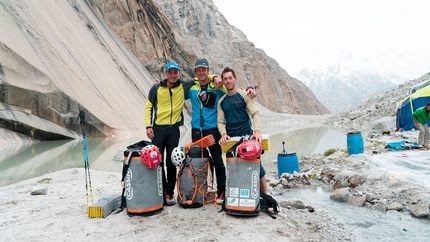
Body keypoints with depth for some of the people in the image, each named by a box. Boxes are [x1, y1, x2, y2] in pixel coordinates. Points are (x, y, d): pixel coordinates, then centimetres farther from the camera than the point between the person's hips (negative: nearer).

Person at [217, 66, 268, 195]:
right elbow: (221, 121, 8)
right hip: (230, 140, 3)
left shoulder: (244, 95, 1)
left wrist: (257, 131, -23)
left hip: (247, 137, -3)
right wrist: (223, 134, -13)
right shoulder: (221, 101, 11)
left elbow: (255, 114, -7)